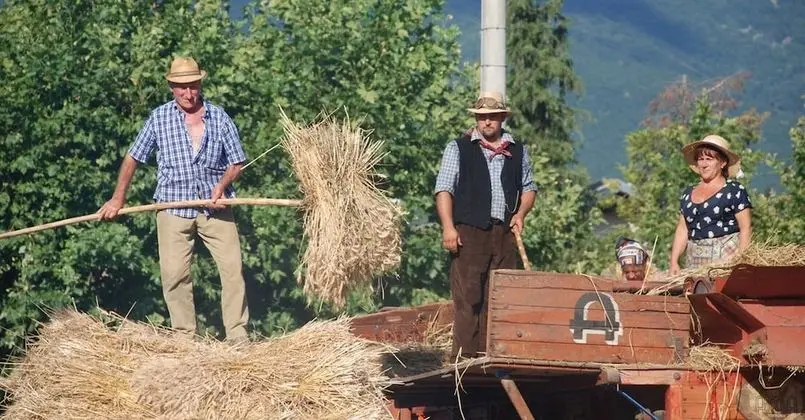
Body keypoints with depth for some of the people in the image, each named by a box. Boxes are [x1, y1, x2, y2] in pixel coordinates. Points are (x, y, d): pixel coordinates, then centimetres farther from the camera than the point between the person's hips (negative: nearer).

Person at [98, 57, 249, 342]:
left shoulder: (220, 118, 2)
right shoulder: (159, 118, 1)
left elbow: (236, 162, 7)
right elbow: (133, 158, 8)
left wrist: (222, 185, -12)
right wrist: (118, 198, 3)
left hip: (215, 209, 0)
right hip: (173, 209, 0)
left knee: (233, 268, -7)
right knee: (174, 274, -6)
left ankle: (238, 336, -2)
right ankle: (185, 337, 3)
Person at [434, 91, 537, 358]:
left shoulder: (517, 151, 16)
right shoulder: (458, 148, 6)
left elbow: (528, 186, 26)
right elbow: (444, 189, 0)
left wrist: (520, 213, 7)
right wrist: (448, 227, -11)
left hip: (504, 233, 4)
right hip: (469, 231, -4)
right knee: (467, 297, -8)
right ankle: (464, 356, -8)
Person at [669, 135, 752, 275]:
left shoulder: (735, 191, 1)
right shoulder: (688, 194, 17)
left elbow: (746, 228, -4)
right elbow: (682, 230, 17)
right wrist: (674, 262, 7)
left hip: (726, 256, -4)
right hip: (694, 260, 5)